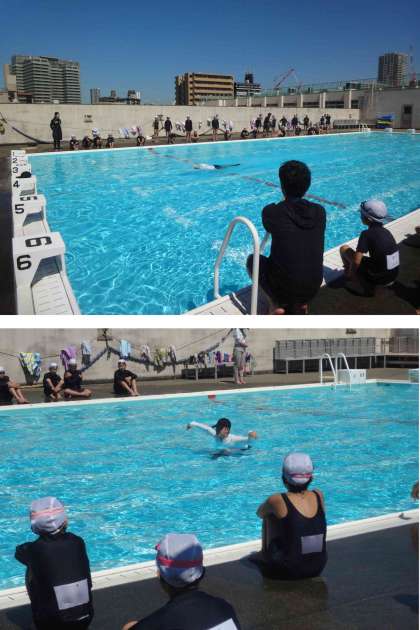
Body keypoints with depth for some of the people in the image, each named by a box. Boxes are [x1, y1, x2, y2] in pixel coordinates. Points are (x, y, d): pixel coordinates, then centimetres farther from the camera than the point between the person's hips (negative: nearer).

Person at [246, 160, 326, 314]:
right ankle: (300, 303, 16)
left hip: (282, 288, -4)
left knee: (252, 259, 25)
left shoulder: (272, 212, -13)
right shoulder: (320, 211, -3)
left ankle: (277, 304, 9)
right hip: (312, 288, 4)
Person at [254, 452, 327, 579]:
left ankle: (266, 555, 30)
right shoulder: (319, 496, -4)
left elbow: (260, 514, 8)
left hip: (289, 571, -4)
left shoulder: (278, 501, -15)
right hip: (317, 568, 4)